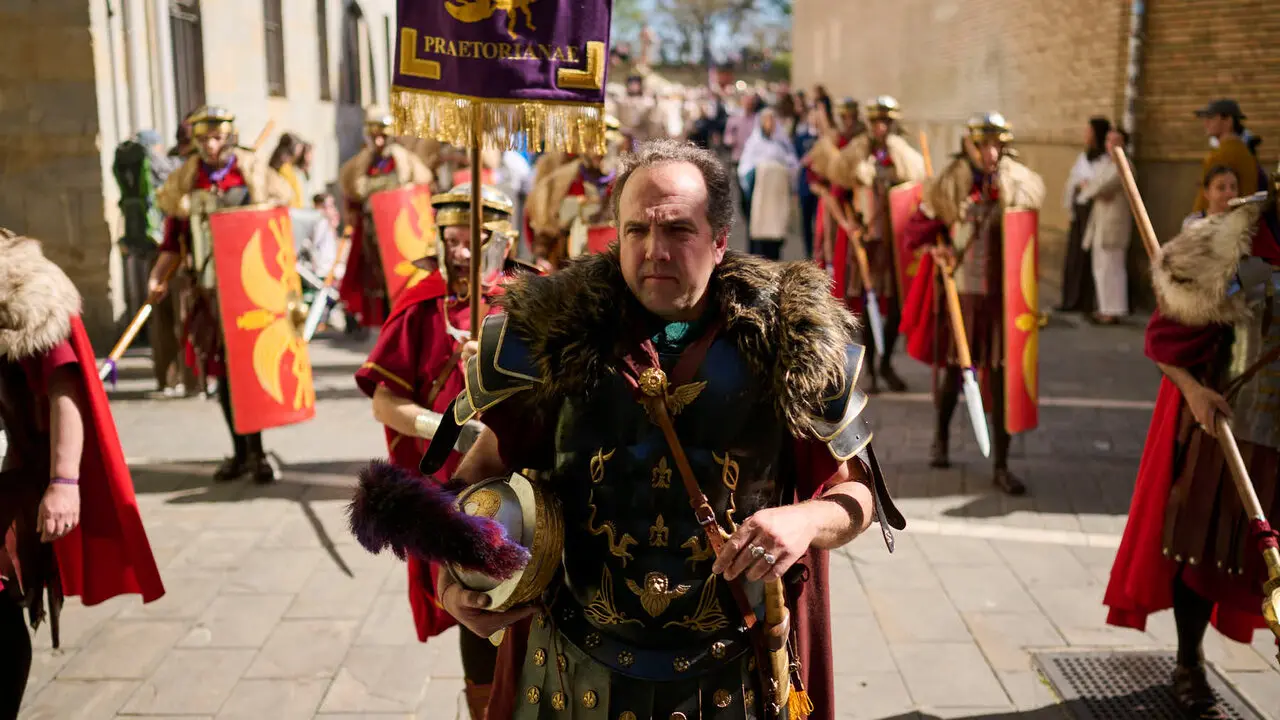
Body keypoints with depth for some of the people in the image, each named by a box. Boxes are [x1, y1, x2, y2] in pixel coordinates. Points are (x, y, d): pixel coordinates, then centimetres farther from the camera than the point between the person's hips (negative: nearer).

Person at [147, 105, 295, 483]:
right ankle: (242, 452, 20)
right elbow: (174, 230, 10)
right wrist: (160, 273, -2)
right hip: (206, 287, 3)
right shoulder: (185, 179, 8)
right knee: (223, 370, 8)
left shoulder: (253, 171, 1)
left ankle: (256, 453, 6)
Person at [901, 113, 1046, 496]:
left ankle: (1001, 466, 11)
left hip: (1001, 295, 1)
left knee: (1001, 378, 2)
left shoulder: (1019, 184, -3)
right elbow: (916, 230, 0)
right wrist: (937, 249, -18)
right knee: (954, 371, 12)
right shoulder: (948, 184, -6)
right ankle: (941, 436, 41)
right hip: (961, 293, -1)